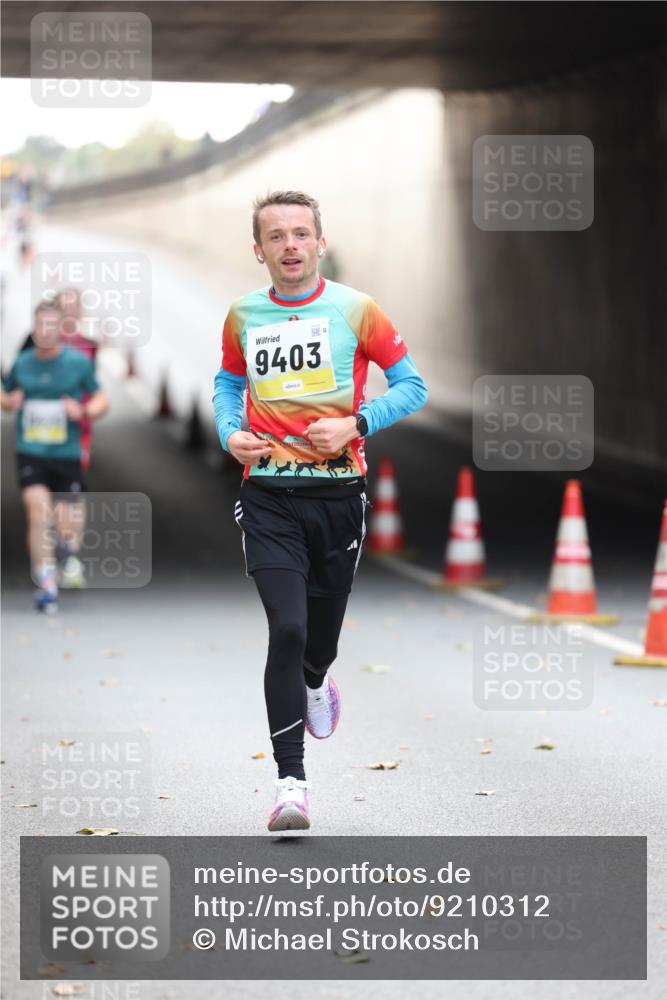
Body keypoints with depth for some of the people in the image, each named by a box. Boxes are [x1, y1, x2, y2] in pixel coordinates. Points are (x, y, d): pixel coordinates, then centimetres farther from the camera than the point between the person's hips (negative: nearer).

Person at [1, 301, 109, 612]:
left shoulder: (79, 362, -2)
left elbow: (101, 400, 6)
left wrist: (83, 411, -14)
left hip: (67, 454, -1)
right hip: (30, 453, 1)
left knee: (66, 523, 0)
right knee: (38, 511, -16)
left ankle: (71, 553, 38)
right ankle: (47, 584, -11)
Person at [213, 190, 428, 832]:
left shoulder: (354, 310, -1)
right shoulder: (243, 317, 5)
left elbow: (411, 386, 3)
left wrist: (355, 424, -11)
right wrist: (229, 432, 3)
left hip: (337, 489, 0)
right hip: (268, 494, 0)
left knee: (323, 626, 12)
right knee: (287, 629, -14)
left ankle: (314, 682, 52)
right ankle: (290, 780, -8)